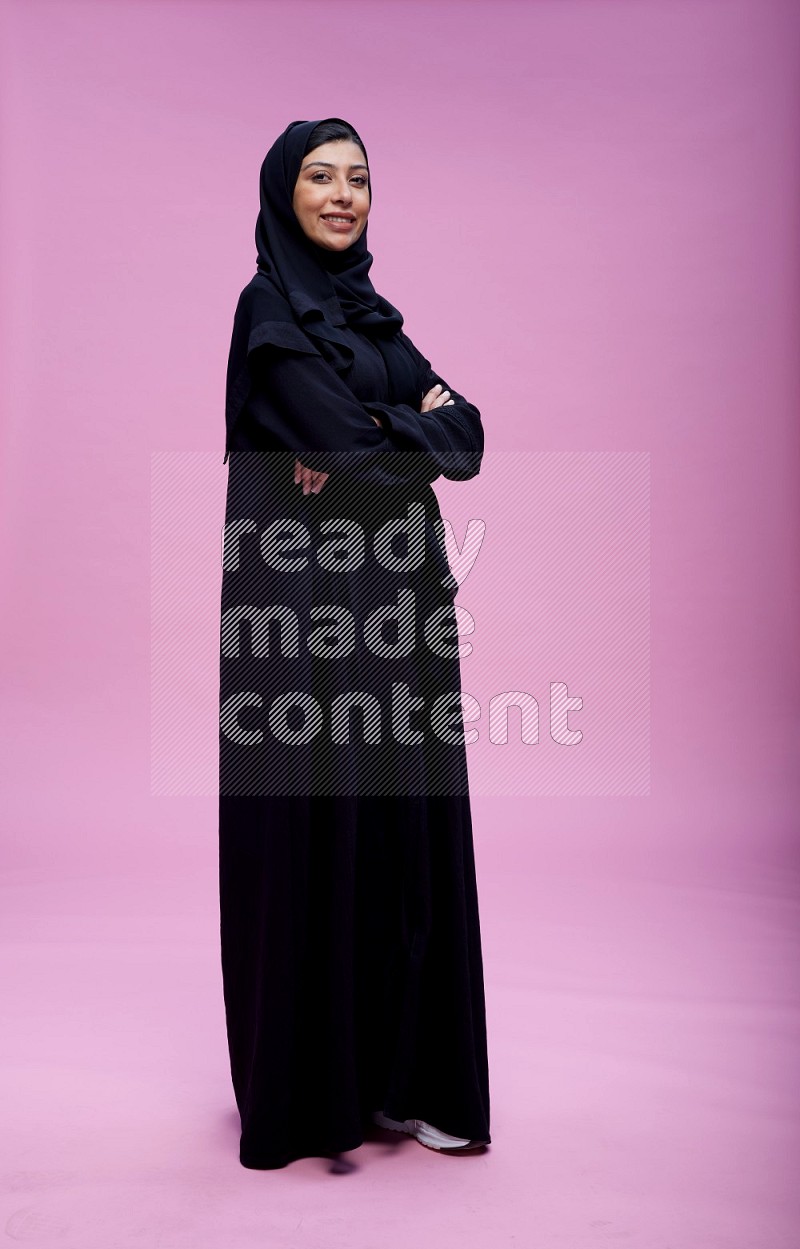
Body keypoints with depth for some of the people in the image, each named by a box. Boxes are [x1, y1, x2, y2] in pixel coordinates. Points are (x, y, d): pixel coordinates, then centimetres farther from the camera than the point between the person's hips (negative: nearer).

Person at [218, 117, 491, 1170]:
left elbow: (466, 437, 9)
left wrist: (376, 438, -9)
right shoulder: (271, 307, -4)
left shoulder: (368, 310, 18)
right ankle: (310, 1090, 15)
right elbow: (349, 444, -15)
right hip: (313, 598, -7)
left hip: (394, 596, 7)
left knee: (404, 829, 8)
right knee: (318, 826, -1)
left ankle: (396, 1072, 22)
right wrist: (420, 423, 1)